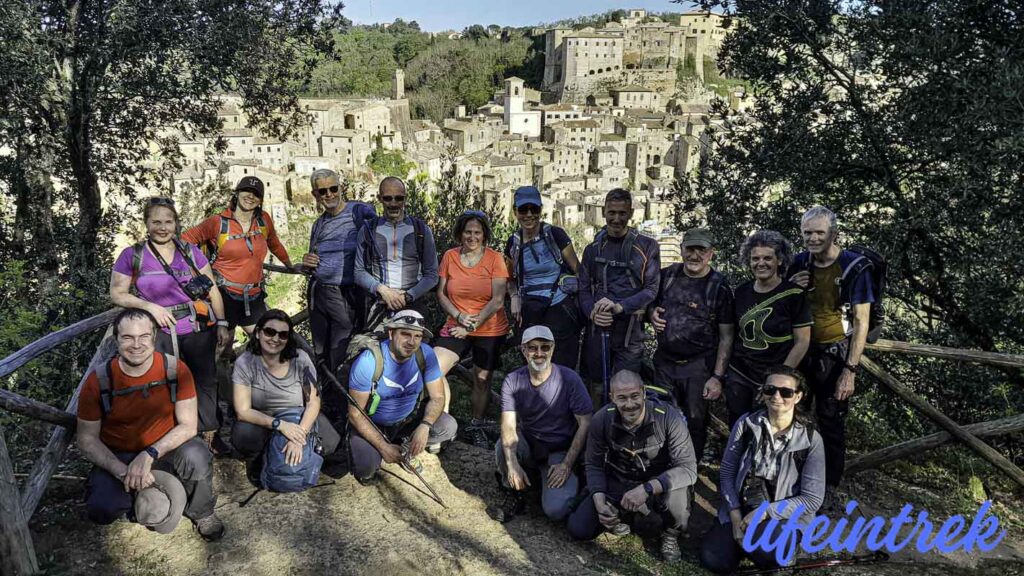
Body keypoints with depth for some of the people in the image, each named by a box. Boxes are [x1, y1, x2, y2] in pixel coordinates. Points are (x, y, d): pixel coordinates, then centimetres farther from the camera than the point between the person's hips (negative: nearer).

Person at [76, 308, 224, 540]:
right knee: (101, 510, -27)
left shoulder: (176, 370, -15)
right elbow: (87, 439, -9)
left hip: (165, 448, 0)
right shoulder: (98, 381, -15)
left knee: (197, 456, -33)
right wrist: (123, 471, -25)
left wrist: (149, 455, -29)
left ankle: (201, 512, -2)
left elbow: (188, 425, -14)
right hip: (117, 457, 0)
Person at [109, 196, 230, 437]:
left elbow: (212, 291, 10)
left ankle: (210, 437, 19)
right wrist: (150, 306, -11)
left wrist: (221, 323, 4)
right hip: (160, 333, -2)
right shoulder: (132, 255, 3)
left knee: (206, 381, 5)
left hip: (199, 329, 2)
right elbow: (117, 294, 3)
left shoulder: (190, 252, 8)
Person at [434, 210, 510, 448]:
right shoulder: (450, 256, 0)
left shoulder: (494, 259, -6)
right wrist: (459, 316, -14)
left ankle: (477, 426, 32)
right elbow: (441, 294, 2)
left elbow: (497, 300, -10)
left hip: (489, 329, -1)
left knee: (482, 380, 8)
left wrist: (473, 325, -16)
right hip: (456, 326, 2)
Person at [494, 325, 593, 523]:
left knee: (556, 510, -22)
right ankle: (515, 494, -2)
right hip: (528, 445, 2)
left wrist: (567, 464, -17)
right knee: (503, 447, -32)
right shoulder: (513, 381, -8)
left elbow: (585, 424, -12)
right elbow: (509, 425, -17)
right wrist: (512, 464, -33)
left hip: (561, 451, -2)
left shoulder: (569, 379, -15)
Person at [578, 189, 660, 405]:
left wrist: (620, 306, -20)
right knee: (597, 388, 12)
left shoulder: (647, 247, 0)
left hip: (630, 331, -3)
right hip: (597, 330, 3)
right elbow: (584, 288, 8)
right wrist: (592, 312, -12)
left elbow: (652, 288, -7)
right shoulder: (593, 249, 11)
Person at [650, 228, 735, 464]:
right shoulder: (666, 275, 3)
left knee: (695, 422, 5)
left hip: (698, 366, -3)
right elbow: (651, 303, 19)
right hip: (664, 361, 4)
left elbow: (727, 336, -8)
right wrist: (652, 313, -5)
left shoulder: (719, 287, -8)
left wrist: (718, 376, -13)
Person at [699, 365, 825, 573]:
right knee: (713, 560, -16)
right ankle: (749, 538, 14)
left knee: (766, 552, -33)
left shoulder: (810, 439, -12)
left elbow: (812, 499, -11)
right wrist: (735, 515, -12)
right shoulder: (746, 424, -7)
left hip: (785, 517, -2)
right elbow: (727, 472, -1)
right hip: (740, 509, 3)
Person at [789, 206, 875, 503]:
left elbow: (861, 322, -14)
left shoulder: (853, 267, -15)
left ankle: (828, 488, 23)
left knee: (831, 422, 6)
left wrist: (850, 370, -18)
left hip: (834, 355, -5)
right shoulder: (799, 263, -1)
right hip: (800, 350, 5)